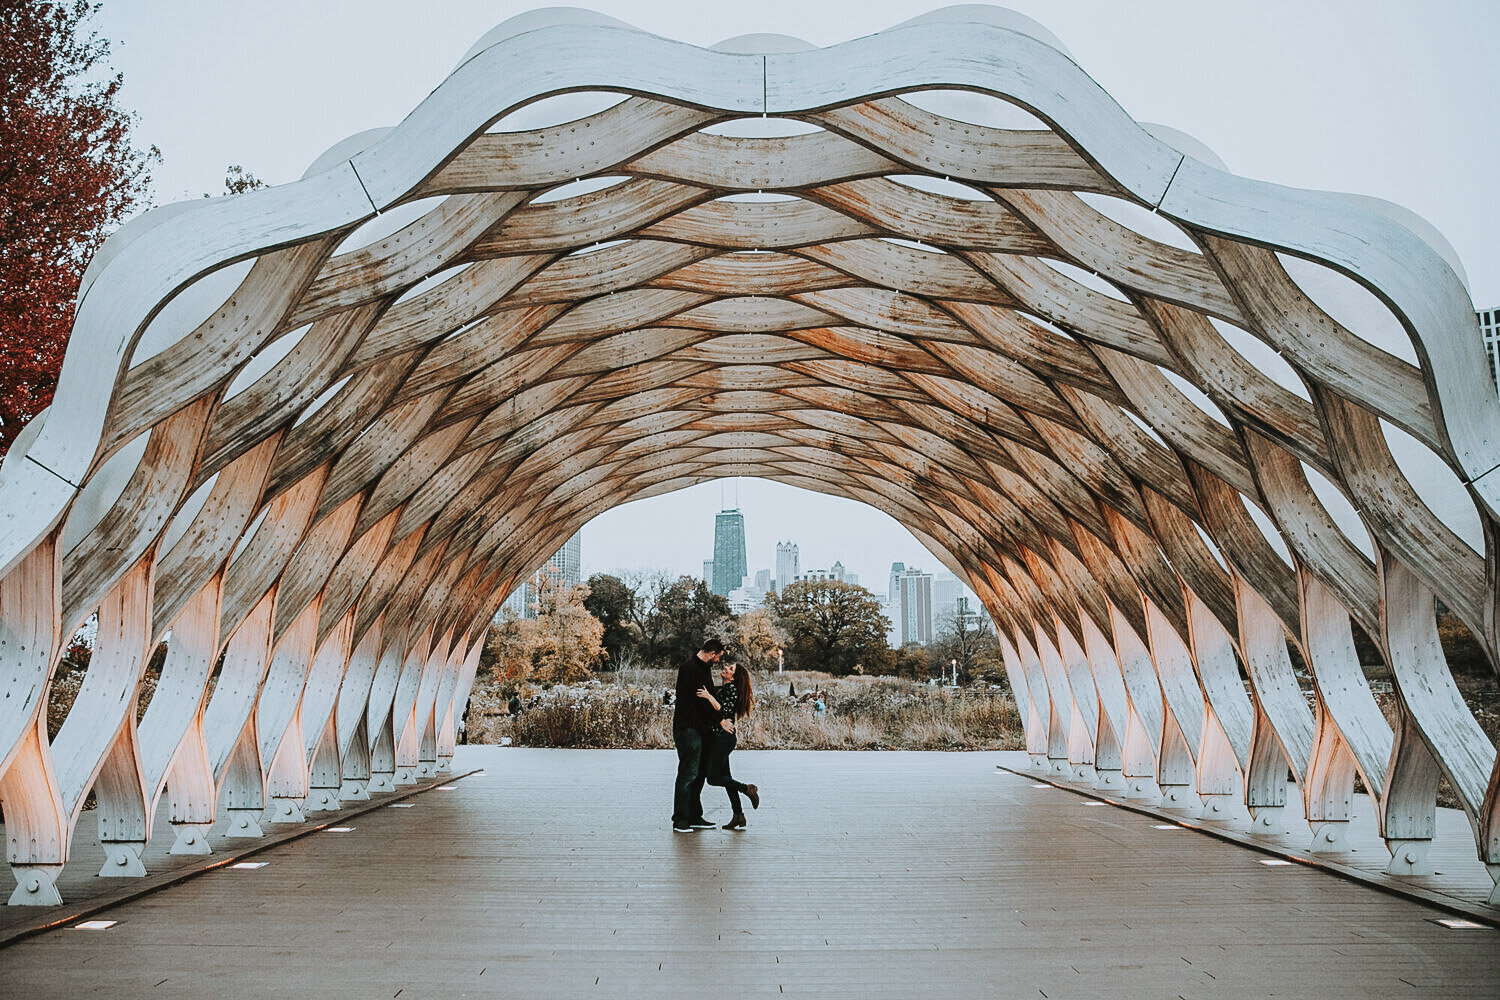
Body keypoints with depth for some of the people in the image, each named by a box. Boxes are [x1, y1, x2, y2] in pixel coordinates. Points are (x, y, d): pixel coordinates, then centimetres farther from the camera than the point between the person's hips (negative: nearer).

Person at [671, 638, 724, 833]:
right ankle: (680, 820, -5)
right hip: (688, 728, -10)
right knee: (688, 774, -9)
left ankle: (695, 817, 18)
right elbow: (701, 699, -18)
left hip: (701, 729, 10)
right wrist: (719, 720, -15)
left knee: (699, 773, 12)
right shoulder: (689, 669, -14)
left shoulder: (704, 669, 17)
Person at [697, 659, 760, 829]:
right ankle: (739, 817, 11)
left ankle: (748, 789, 3)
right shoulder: (718, 689, 16)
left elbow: (725, 711, -19)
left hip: (724, 737, -9)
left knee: (714, 778, -8)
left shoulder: (732, 688, -10)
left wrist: (709, 697, -24)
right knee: (724, 776, 9)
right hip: (718, 737, 9)